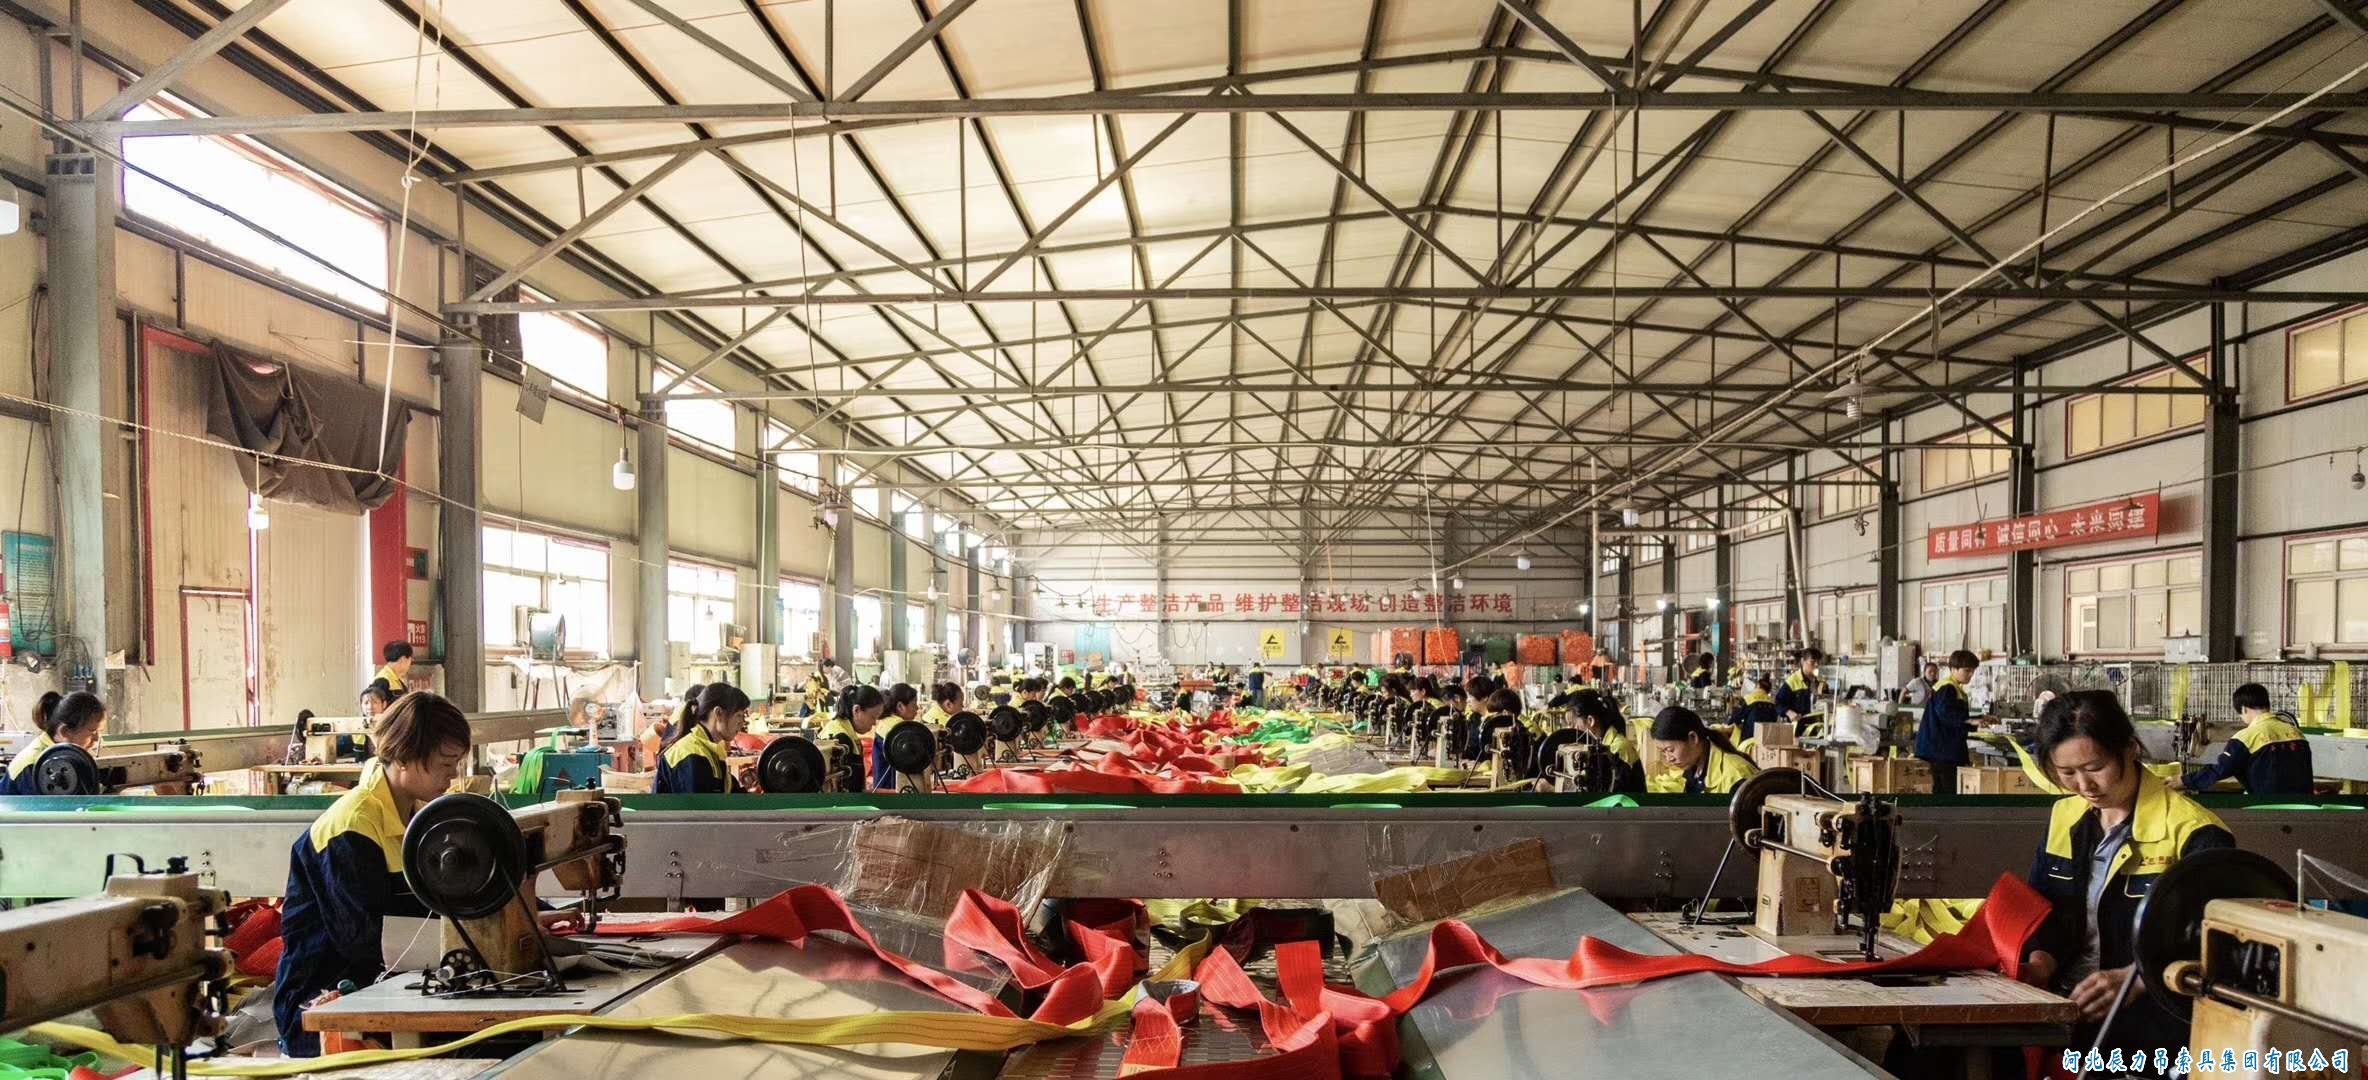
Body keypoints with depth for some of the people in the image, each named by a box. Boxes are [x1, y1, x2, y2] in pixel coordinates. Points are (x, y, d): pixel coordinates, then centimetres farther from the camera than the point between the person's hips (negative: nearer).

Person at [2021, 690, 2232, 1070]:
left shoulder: (2190, 830, -8)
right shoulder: (2064, 816, 12)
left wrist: (2137, 980, -28)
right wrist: (2040, 960, -7)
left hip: (2149, 1012, -6)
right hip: (2061, 1001, 6)